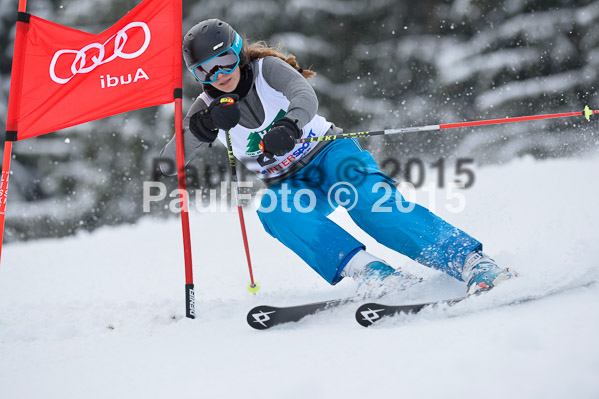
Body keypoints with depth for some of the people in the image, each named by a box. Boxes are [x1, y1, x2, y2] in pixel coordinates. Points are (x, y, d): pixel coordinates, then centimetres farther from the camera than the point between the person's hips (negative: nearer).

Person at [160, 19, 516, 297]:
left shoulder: (267, 68, -8)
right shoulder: (209, 107, 0)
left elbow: (306, 96, -28)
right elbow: (169, 160, -7)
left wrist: (289, 125, -50)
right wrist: (205, 124, -23)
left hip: (330, 153, -3)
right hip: (291, 184, 3)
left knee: (367, 198, -33)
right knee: (272, 210, -32)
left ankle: (473, 262, -40)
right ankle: (370, 272, -45)